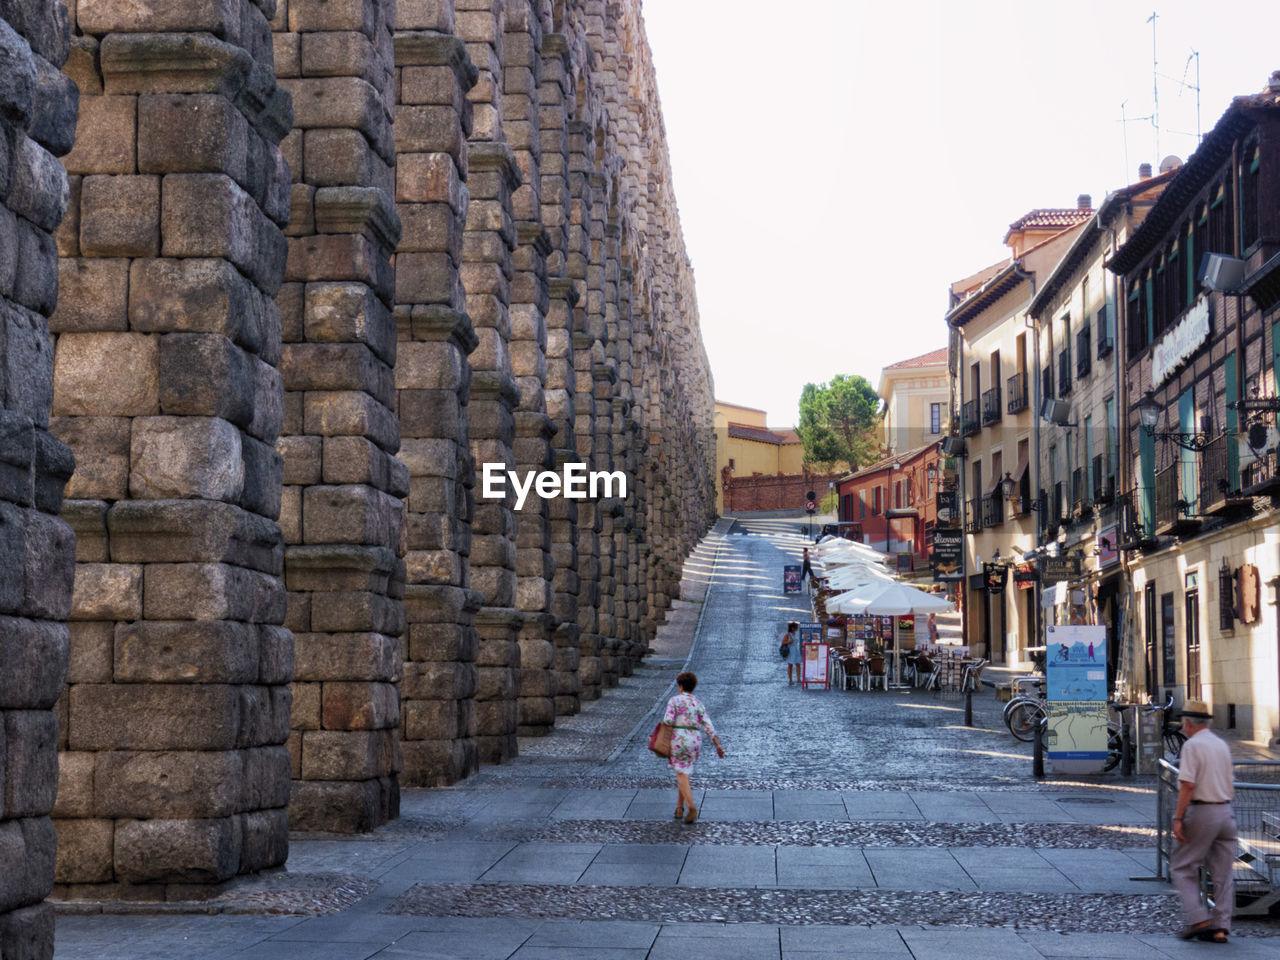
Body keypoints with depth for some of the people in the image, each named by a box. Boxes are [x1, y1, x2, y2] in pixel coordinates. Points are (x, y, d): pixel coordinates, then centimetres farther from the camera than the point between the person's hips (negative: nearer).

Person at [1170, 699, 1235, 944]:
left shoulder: (1192, 745, -10)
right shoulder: (1222, 745, 13)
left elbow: (1187, 785, -18)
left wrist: (1178, 818, -17)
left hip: (1202, 812, -7)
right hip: (1226, 812, 7)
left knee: (1182, 868, 4)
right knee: (1222, 873, 7)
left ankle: (1197, 918, -6)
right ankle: (1220, 927, 5)